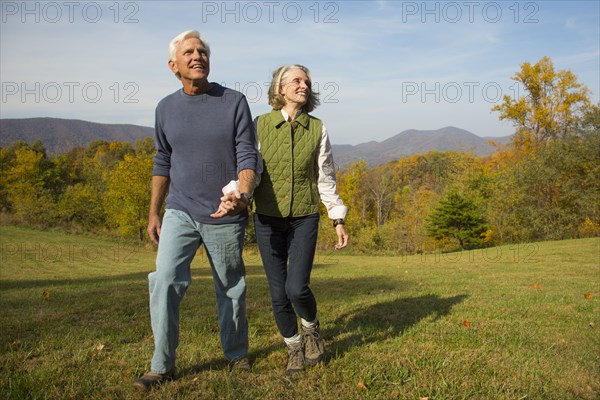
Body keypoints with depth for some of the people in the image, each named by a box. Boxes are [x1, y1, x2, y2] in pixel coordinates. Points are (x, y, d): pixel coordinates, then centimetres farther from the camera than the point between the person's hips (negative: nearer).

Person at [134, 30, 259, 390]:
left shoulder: (234, 102, -4)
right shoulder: (166, 108, 6)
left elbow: (248, 156, -8)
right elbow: (163, 162, 13)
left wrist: (243, 194, -27)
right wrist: (154, 213, 11)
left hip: (225, 216, -2)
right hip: (180, 212, 2)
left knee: (231, 289, 10)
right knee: (165, 282, -10)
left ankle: (237, 354, 30)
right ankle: (163, 365, 4)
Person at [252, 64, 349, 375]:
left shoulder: (317, 129, 2)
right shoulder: (261, 125, -2)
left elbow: (325, 177, 6)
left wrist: (338, 219, 5)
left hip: (304, 220, 0)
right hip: (268, 220, 0)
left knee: (297, 288, -12)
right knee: (278, 293, 5)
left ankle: (311, 327, 22)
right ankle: (295, 349, 27)